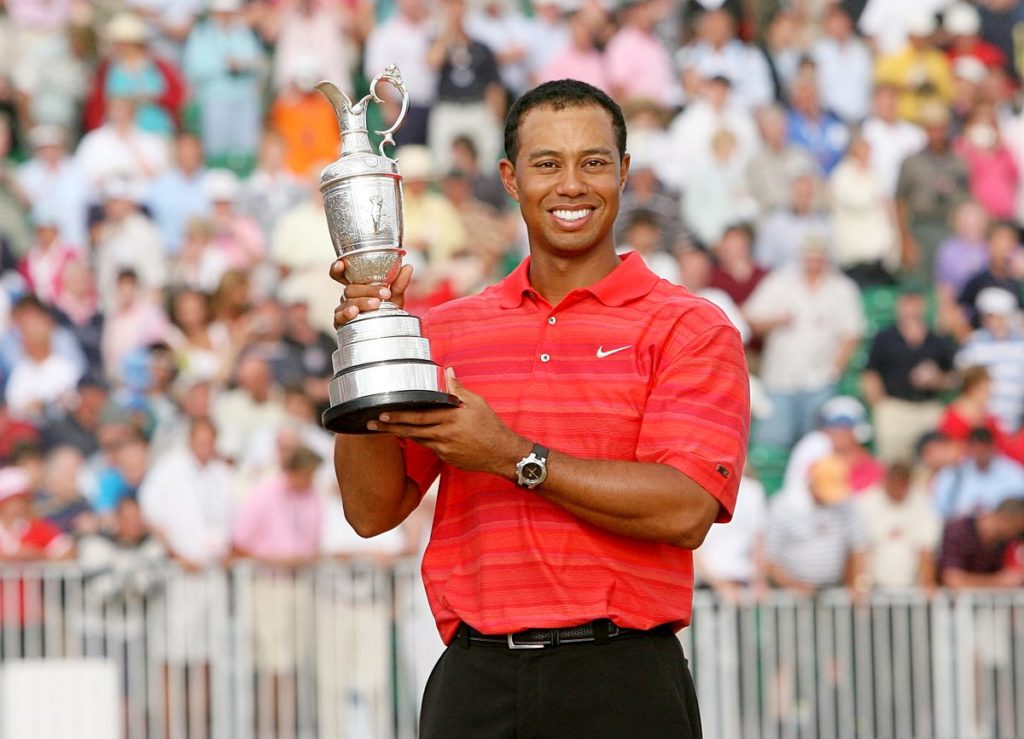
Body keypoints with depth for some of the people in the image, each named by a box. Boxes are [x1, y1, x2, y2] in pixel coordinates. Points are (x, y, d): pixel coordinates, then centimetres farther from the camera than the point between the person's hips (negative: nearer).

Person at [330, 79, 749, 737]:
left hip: (621, 683, -3)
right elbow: (373, 510, 6)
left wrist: (512, 456, -15)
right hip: (474, 681, 3)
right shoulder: (448, 331, 12)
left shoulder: (689, 330, 1)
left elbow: (685, 510, -12)